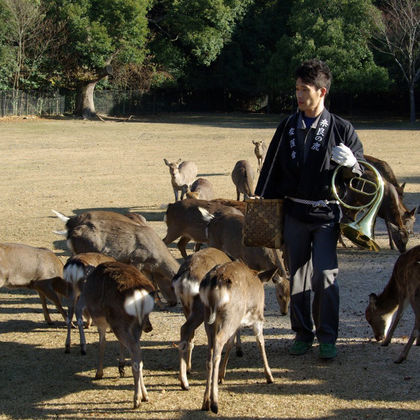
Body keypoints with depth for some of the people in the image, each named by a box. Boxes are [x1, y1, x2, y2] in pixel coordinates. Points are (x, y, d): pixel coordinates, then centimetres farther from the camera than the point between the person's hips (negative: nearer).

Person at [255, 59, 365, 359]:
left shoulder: (341, 129, -3)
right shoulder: (288, 127, 6)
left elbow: (363, 171, 2)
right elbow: (272, 169, 11)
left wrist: (351, 164, -21)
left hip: (326, 213, -3)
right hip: (294, 213, 3)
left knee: (325, 276, -8)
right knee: (297, 275, 9)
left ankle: (327, 337, 4)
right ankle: (303, 333, 21)